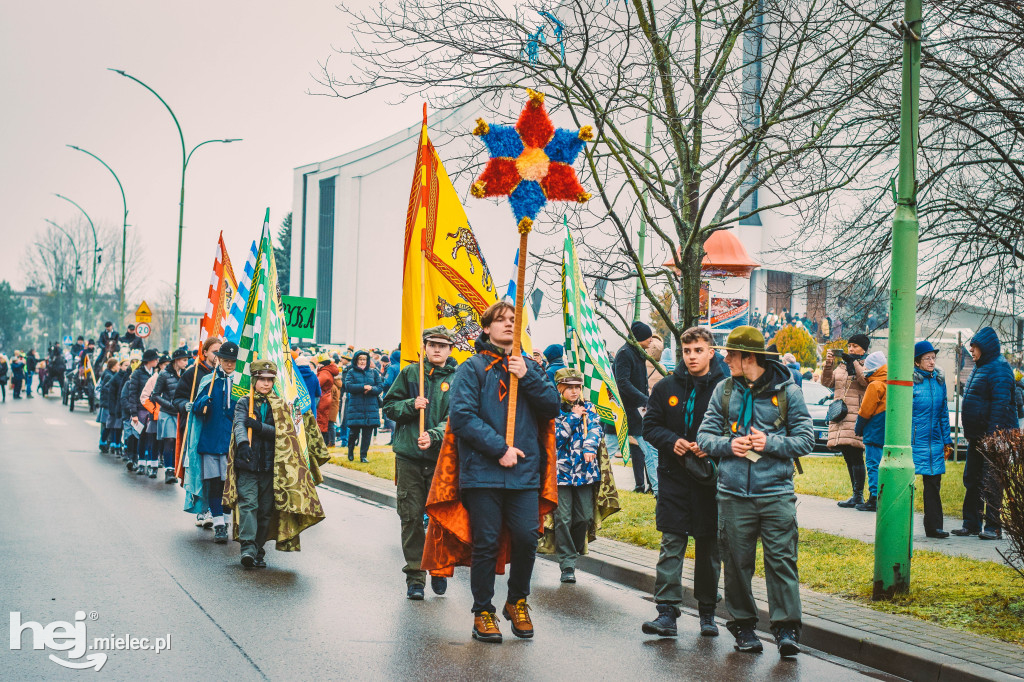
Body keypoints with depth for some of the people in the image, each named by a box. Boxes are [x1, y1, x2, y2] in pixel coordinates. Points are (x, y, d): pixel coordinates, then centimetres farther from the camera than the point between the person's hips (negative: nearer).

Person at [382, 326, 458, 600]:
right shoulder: (410, 373, 8)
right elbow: (389, 406, 10)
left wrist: (433, 435, -22)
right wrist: (411, 405, -10)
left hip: (442, 457, -1)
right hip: (409, 456, 2)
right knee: (411, 516, 2)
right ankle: (415, 575, 10)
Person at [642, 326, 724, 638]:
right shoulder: (666, 387, 6)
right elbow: (650, 426, 8)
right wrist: (672, 441, -10)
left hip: (710, 478, -1)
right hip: (674, 476, 1)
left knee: (709, 547, 8)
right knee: (671, 544, -2)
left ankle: (707, 612, 19)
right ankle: (667, 611, -2)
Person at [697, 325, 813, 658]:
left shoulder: (787, 391, 0)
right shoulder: (724, 390, 9)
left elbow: (805, 439, 1)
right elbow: (705, 435, 10)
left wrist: (770, 443, -13)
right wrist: (728, 445, -9)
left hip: (776, 493, -2)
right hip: (734, 493, 3)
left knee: (781, 559, -6)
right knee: (737, 561, 7)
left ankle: (786, 627, 0)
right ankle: (742, 623, 20)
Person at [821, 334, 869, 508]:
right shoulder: (841, 365, 21)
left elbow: (866, 381, -16)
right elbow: (827, 382, 9)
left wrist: (854, 363, -19)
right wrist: (828, 364, -4)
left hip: (857, 415, -6)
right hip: (840, 415, 6)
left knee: (856, 456, -11)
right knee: (848, 458, 8)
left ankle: (858, 495, -8)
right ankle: (857, 495, 14)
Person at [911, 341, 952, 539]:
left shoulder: (939, 380, 11)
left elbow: (943, 412, 18)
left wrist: (947, 440, 16)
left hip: (934, 440, 6)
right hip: (912, 440, -6)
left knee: (934, 483, 8)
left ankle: (934, 526, 14)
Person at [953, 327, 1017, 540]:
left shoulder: (998, 368, -13)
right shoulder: (980, 368, 17)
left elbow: (1000, 403, -20)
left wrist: (992, 434, -25)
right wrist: (970, 433, 21)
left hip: (992, 435, -10)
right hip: (976, 435, 10)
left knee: (990, 482, -6)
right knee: (971, 479, 12)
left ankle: (993, 527, 0)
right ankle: (971, 524, 19)